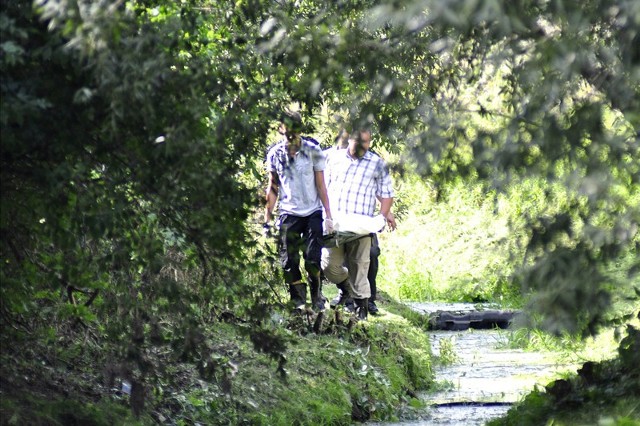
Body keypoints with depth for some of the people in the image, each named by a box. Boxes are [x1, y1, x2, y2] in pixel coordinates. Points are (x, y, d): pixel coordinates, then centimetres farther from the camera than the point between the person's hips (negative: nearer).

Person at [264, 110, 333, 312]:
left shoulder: (313, 150, -3)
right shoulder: (275, 154, 1)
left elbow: (321, 185, 0)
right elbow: (272, 188, 9)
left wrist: (328, 215, -3)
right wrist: (267, 218, 6)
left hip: (313, 212, -2)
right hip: (288, 214, 2)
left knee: (313, 259, -7)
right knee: (289, 261, -1)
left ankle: (317, 298, 10)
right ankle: (297, 301, 11)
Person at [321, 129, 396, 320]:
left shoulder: (377, 164, 9)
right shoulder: (335, 157, 14)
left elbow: (386, 192, 11)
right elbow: (324, 186, 20)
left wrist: (385, 214, -2)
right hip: (334, 223, 2)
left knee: (358, 266, -2)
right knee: (329, 264, -2)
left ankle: (362, 307, 7)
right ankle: (346, 288, 28)